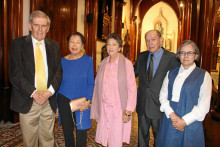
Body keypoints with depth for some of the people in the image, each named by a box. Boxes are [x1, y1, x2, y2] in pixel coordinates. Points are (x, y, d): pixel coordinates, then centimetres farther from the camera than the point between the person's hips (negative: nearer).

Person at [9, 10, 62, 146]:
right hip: (28, 102, -2)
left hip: (49, 101, 2)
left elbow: (59, 71, 5)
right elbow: (14, 74, -7)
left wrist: (49, 91, -11)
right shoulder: (18, 44, 0)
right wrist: (33, 93, -15)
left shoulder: (54, 46, 8)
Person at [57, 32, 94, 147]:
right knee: (67, 132, 15)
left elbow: (90, 83, -2)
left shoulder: (88, 60, -4)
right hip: (64, 101, 2)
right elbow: (58, 83, 5)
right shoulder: (62, 61, 1)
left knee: (81, 132, 6)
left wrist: (88, 100, -15)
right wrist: (56, 106, 5)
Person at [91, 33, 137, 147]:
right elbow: (98, 86, 8)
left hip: (119, 109, -4)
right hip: (104, 108, 4)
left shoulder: (126, 63, -9)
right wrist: (96, 109, 7)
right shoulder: (103, 63, 5)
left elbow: (132, 89, -9)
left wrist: (128, 111, -11)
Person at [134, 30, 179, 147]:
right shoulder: (142, 56, 3)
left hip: (159, 106, -3)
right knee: (142, 135, 21)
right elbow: (133, 74, 15)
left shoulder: (172, 58, -12)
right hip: (142, 105, 4)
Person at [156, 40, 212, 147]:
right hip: (169, 122, 3)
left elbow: (204, 106, -6)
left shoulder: (204, 76, -2)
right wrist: (172, 115, -12)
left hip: (190, 124, -2)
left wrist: (184, 121, -12)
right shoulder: (171, 74, 8)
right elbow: (163, 96, 2)